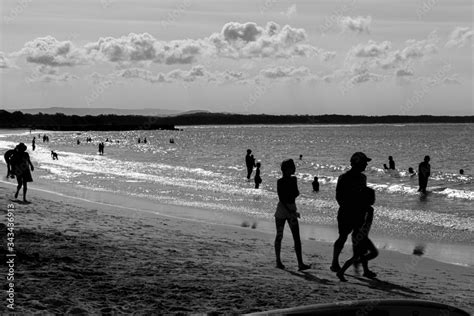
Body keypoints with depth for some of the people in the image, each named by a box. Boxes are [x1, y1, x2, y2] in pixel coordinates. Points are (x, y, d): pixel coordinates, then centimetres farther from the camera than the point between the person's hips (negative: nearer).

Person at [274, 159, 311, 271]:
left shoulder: (293, 180, 5)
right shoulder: (280, 182, -11)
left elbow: (296, 193, 11)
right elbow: (281, 199, -16)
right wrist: (290, 212, -22)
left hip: (292, 209, 5)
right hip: (282, 210, -5)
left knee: (297, 237, -3)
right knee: (279, 236, 5)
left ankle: (300, 263, -5)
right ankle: (278, 261, 16)